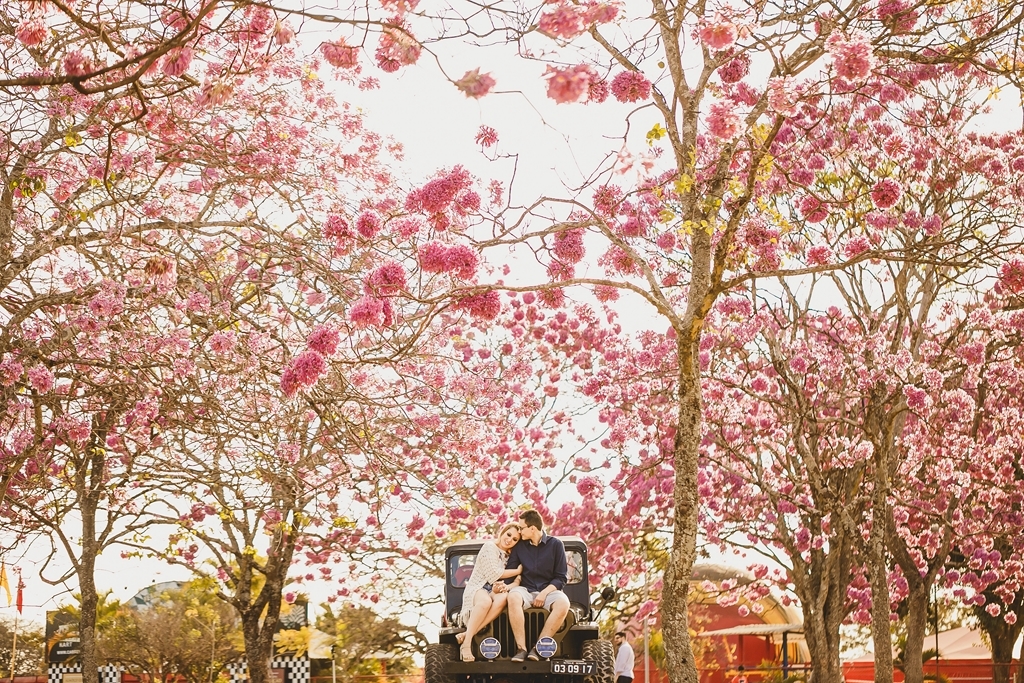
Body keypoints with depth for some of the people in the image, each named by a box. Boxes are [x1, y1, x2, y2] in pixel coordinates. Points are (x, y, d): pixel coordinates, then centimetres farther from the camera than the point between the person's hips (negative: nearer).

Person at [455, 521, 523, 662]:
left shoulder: (508, 556, 16)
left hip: (493, 591, 5)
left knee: (503, 598, -34)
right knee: (485, 601, -41)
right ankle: (466, 643, -39)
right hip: (476, 589, -5)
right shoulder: (489, 547, -2)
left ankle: (466, 635, -36)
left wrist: (501, 587, -14)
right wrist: (518, 571, -3)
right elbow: (493, 574, -11)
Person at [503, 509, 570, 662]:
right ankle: (521, 648, -35)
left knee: (563, 603, -36)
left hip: (549, 590, -1)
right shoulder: (519, 546, 8)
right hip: (526, 590, 1)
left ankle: (538, 648, -31)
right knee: (513, 598, -36)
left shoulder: (555, 544, 1)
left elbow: (561, 578, -1)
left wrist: (544, 593, -15)